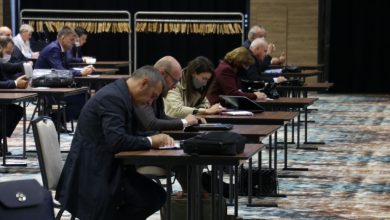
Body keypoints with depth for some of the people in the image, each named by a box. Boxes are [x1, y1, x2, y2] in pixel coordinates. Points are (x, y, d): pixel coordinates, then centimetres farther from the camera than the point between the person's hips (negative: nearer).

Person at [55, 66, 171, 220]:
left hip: (107, 167, 10)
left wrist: (159, 138, 0)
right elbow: (116, 141, -29)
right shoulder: (112, 97, -19)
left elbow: (129, 135, 17)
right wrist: (150, 141, -17)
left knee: (155, 196, -2)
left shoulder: (120, 94, 12)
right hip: (94, 172, -10)